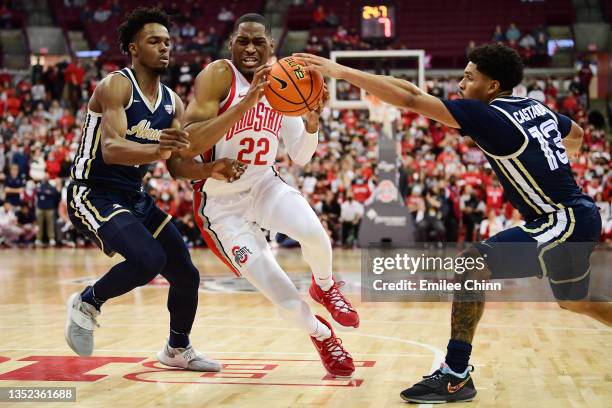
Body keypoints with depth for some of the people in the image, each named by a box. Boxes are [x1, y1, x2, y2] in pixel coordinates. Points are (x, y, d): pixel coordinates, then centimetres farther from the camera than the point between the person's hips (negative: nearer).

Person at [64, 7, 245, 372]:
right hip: (94, 194, -8)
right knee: (149, 259, -29)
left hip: (135, 197, 8)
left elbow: (179, 161, 2)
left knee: (186, 273, 8)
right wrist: (157, 151, -50)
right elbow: (111, 149, -32)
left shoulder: (172, 102, 5)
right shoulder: (116, 86, -18)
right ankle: (87, 303, -2)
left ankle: (178, 349, 32)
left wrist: (209, 170, -20)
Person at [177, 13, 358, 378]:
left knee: (313, 232, -29)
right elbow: (188, 145, -31)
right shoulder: (218, 76, -17)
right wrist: (247, 102, -38)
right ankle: (322, 336, 23)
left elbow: (300, 158, 4)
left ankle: (325, 287, 6)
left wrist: (312, 120, -16)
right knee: (284, 298, -11)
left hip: (264, 184, 4)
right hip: (222, 202, -4)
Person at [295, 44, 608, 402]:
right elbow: (576, 134, 31)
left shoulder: (487, 115, -14)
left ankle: (455, 376, -12)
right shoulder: (535, 107, 11)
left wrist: (339, 71, -18)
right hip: (581, 216, 10)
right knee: (576, 302, 29)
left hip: (565, 221, -10)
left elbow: (410, 99, -18)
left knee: (473, 265, -14)